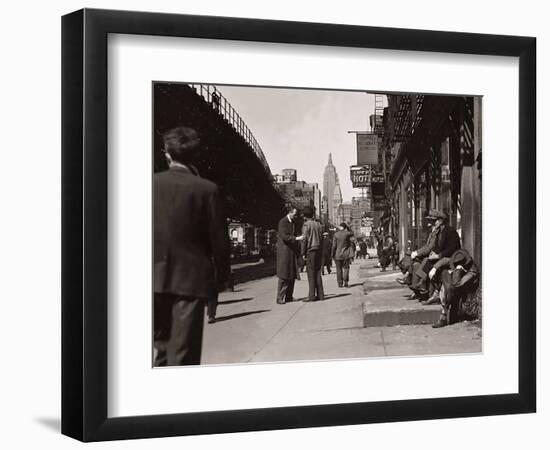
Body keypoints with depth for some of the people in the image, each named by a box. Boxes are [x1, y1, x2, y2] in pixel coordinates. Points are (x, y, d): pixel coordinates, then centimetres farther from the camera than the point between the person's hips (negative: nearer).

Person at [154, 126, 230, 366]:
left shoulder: (152, 183, -1)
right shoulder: (207, 189, -8)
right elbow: (219, 238, -6)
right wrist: (221, 277, 7)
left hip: (156, 277, 3)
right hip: (191, 278, -3)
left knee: (163, 346, 20)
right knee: (184, 353, 0)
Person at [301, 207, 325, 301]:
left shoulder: (306, 224, -7)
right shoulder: (319, 224, 11)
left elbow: (304, 239, -11)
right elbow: (322, 239, 14)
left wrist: (303, 253, -8)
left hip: (310, 251, -6)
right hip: (319, 251, 6)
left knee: (311, 274, -6)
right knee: (318, 273, 9)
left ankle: (312, 296, -8)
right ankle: (320, 295, 7)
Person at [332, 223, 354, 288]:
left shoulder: (336, 234, -5)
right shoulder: (347, 233, -6)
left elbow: (334, 246, -5)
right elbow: (352, 234, 19)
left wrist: (333, 255, 2)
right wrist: (347, 229, 10)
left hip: (338, 254, 0)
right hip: (346, 254, 0)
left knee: (339, 269, 7)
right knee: (346, 268, 7)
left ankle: (340, 283, 6)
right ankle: (345, 282, -1)